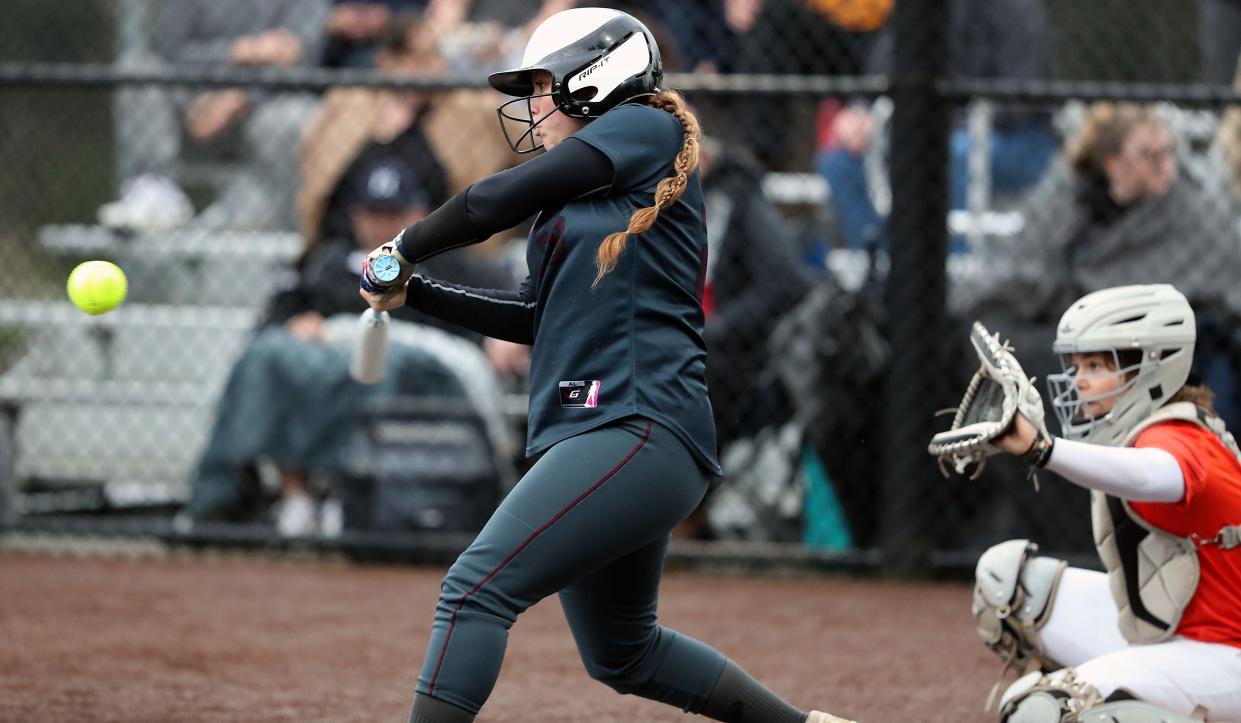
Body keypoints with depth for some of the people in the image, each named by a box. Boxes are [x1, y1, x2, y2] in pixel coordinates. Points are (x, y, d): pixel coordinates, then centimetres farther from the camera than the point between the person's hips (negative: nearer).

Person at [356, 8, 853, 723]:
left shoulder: (647, 128, -4)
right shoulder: (579, 193, 22)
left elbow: (495, 201, -9)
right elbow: (536, 315, 23)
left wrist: (405, 249, 5)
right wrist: (414, 291, 15)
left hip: (637, 429, -10)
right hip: (591, 427, 10)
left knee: (477, 587, -19)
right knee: (622, 655, 19)